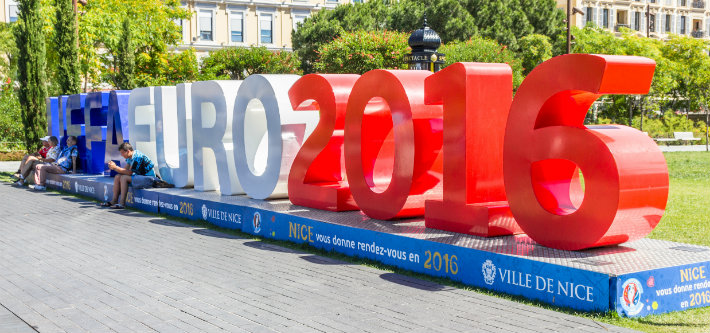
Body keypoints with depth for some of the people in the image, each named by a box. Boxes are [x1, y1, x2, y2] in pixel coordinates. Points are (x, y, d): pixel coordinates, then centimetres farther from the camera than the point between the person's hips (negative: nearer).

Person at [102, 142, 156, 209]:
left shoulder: (136, 157, -23)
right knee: (117, 177, 1)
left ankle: (122, 203, -23)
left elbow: (129, 172, -21)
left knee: (124, 178, -25)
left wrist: (115, 167, -17)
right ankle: (114, 201, 0)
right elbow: (126, 169, 7)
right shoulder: (130, 157, 7)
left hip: (148, 178, -10)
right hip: (139, 176, 10)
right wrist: (114, 167, -7)